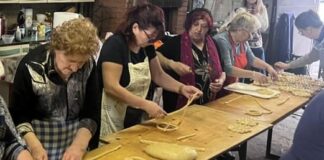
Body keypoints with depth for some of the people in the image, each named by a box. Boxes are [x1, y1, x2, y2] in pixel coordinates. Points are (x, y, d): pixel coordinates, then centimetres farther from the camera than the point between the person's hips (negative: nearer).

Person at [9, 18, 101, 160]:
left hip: (76, 141, 3)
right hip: (40, 140, -2)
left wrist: (78, 145, -23)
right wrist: (35, 147, -26)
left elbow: (91, 113, -9)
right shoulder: (32, 66, -18)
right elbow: (18, 114, -12)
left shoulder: (89, 66, -11)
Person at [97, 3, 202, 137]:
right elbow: (111, 87, -26)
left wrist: (181, 88, -4)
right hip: (114, 119, -7)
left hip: (135, 117, 7)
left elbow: (158, 75, 12)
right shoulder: (115, 45, -20)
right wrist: (146, 105, -28)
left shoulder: (147, 47, 1)